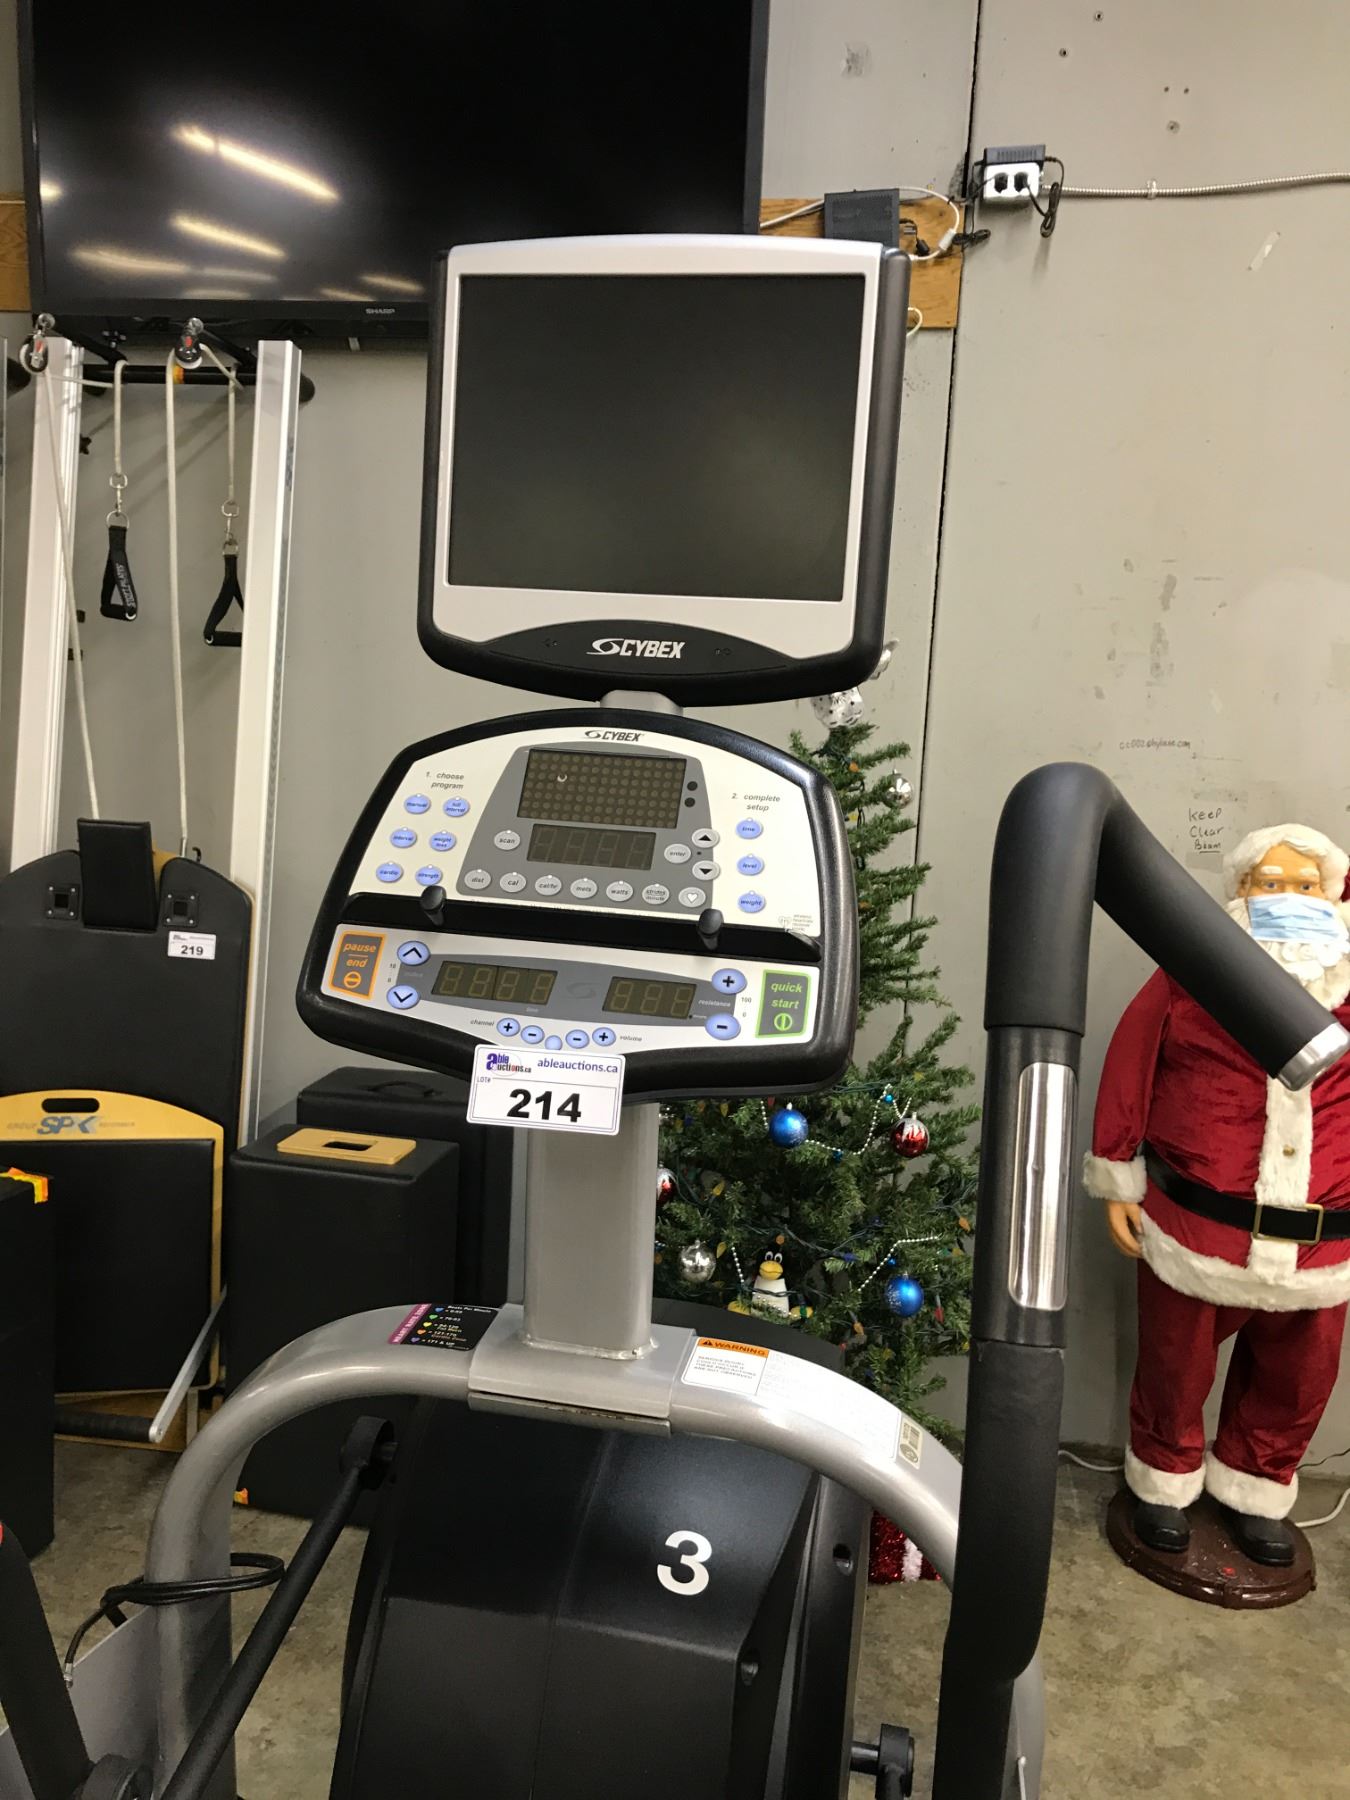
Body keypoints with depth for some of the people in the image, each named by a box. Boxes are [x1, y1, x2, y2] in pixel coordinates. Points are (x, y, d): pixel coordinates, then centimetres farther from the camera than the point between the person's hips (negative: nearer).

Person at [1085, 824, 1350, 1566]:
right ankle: (1165, 1482, 39)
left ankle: (1254, 1490, 42)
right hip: (1194, 1224, -3)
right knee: (1176, 1368, 14)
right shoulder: (1194, 974, -5)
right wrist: (1117, 1179, -1)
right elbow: (1129, 1071, -3)